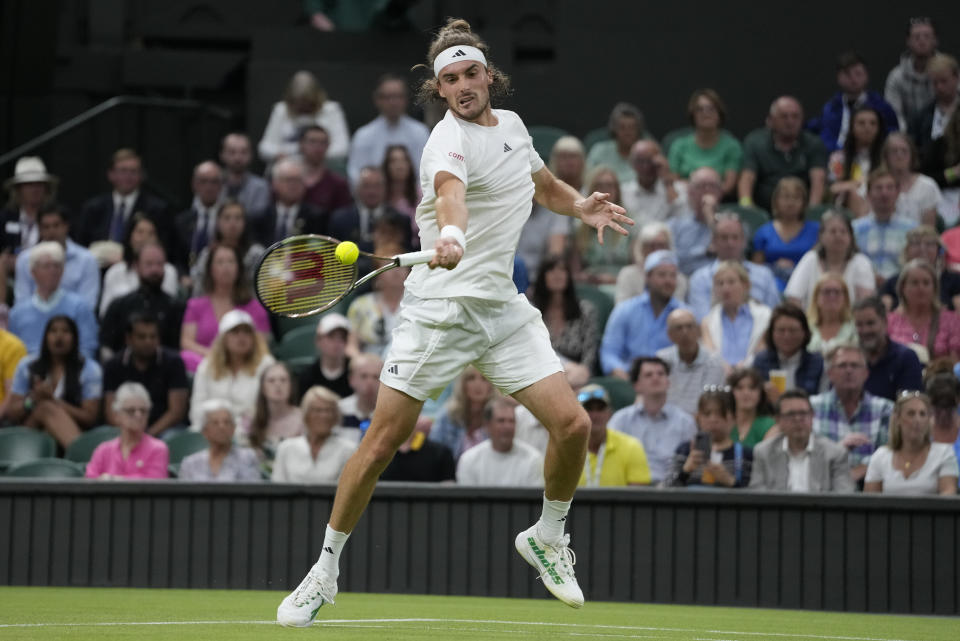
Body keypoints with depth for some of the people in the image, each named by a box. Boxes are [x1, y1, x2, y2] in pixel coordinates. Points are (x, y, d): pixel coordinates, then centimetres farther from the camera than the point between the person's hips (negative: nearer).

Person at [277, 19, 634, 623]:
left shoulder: (512, 124, 11)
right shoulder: (449, 140, -13)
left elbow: (545, 184, 31)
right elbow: (450, 190, -38)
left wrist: (580, 204, 9)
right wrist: (451, 234, -60)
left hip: (504, 307, 6)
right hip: (440, 305, -6)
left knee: (572, 424, -7)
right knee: (382, 442, -6)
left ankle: (548, 537, 19)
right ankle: (326, 570, 7)